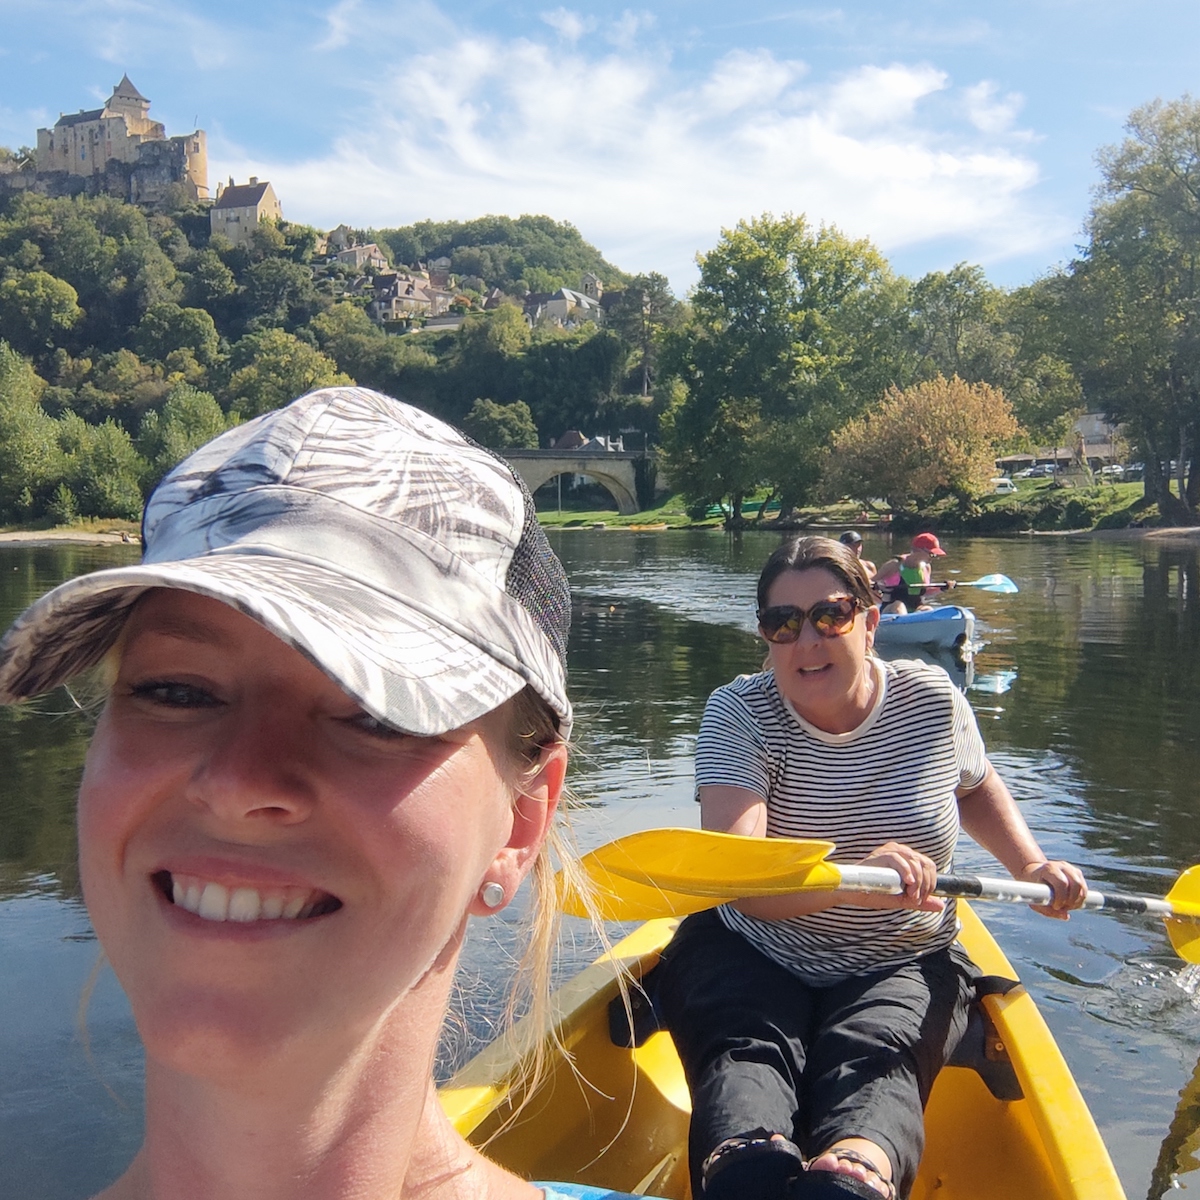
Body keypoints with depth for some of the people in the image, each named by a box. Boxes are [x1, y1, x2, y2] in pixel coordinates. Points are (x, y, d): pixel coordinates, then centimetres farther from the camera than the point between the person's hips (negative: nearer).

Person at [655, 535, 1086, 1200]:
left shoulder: (932, 701, -3)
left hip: (904, 966, 1)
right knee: (746, 1052, -33)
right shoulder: (739, 713, -11)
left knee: (872, 1060, -32)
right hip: (750, 954, 0)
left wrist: (1030, 864, 4)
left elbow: (975, 786, 22)